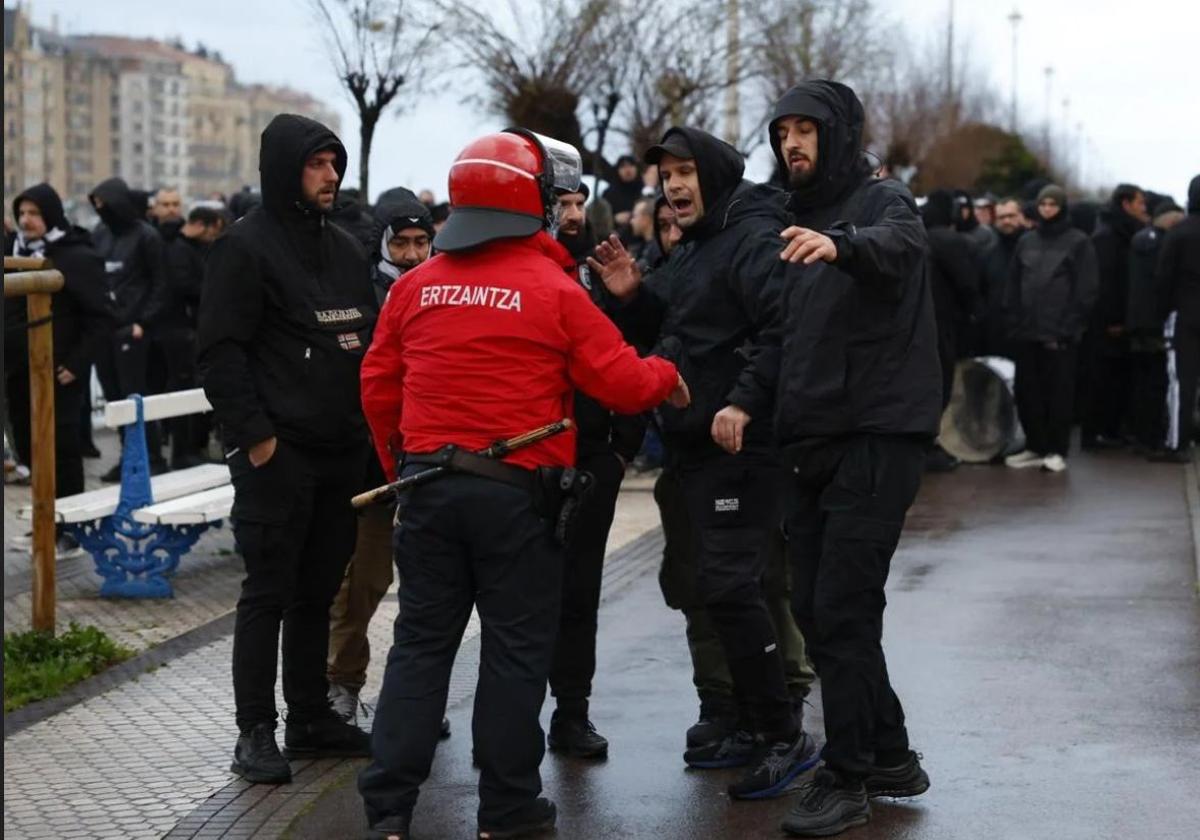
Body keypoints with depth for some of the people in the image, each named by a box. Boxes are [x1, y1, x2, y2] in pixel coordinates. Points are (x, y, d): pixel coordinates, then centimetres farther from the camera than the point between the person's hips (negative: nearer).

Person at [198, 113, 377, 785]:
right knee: (269, 593, -3)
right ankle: (257, 731, 3)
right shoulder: (247, 247, -7)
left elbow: (372, 339, 23)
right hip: (278, 453, -7)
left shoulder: (345, 249, 16)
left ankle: (311, 716, 22)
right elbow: (222, 353, -12)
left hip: (342, 452, 7)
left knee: (318, 590, 13)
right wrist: (254, 435, -18)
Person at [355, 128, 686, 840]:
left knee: (422, 643, 10)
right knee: (517, 649, 7)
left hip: (429, 485, 4)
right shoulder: (555, 289, -8)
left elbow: (380, 386, 8)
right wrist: (666, 374, 13)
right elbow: (623, 383, -8)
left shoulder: (417, 286, 4)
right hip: (517, 493, -4)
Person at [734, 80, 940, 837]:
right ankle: (890, 758, 22)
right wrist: (750, 404, 5)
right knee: (816, 610, 10)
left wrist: (840, 244, -53)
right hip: (812, 441, 8)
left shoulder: (882, 201, -6)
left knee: (841, 611, -10)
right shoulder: (804, 221, 19)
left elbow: (900, 244, -31)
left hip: (877, 435, -8)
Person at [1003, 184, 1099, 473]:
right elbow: (1013, 286, 16)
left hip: (1060, 334, -5)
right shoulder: (1026, 242, 15)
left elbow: (1085, 291, -4)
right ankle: (1035, 446, 16)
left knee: (1059, 392, -1)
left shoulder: (1078, 242, 1)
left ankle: (1057, 451, 5)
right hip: (1026, 332, 5)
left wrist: (1069, 328, -11)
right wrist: (1013, 323, 4)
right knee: (1027, 392, 6)